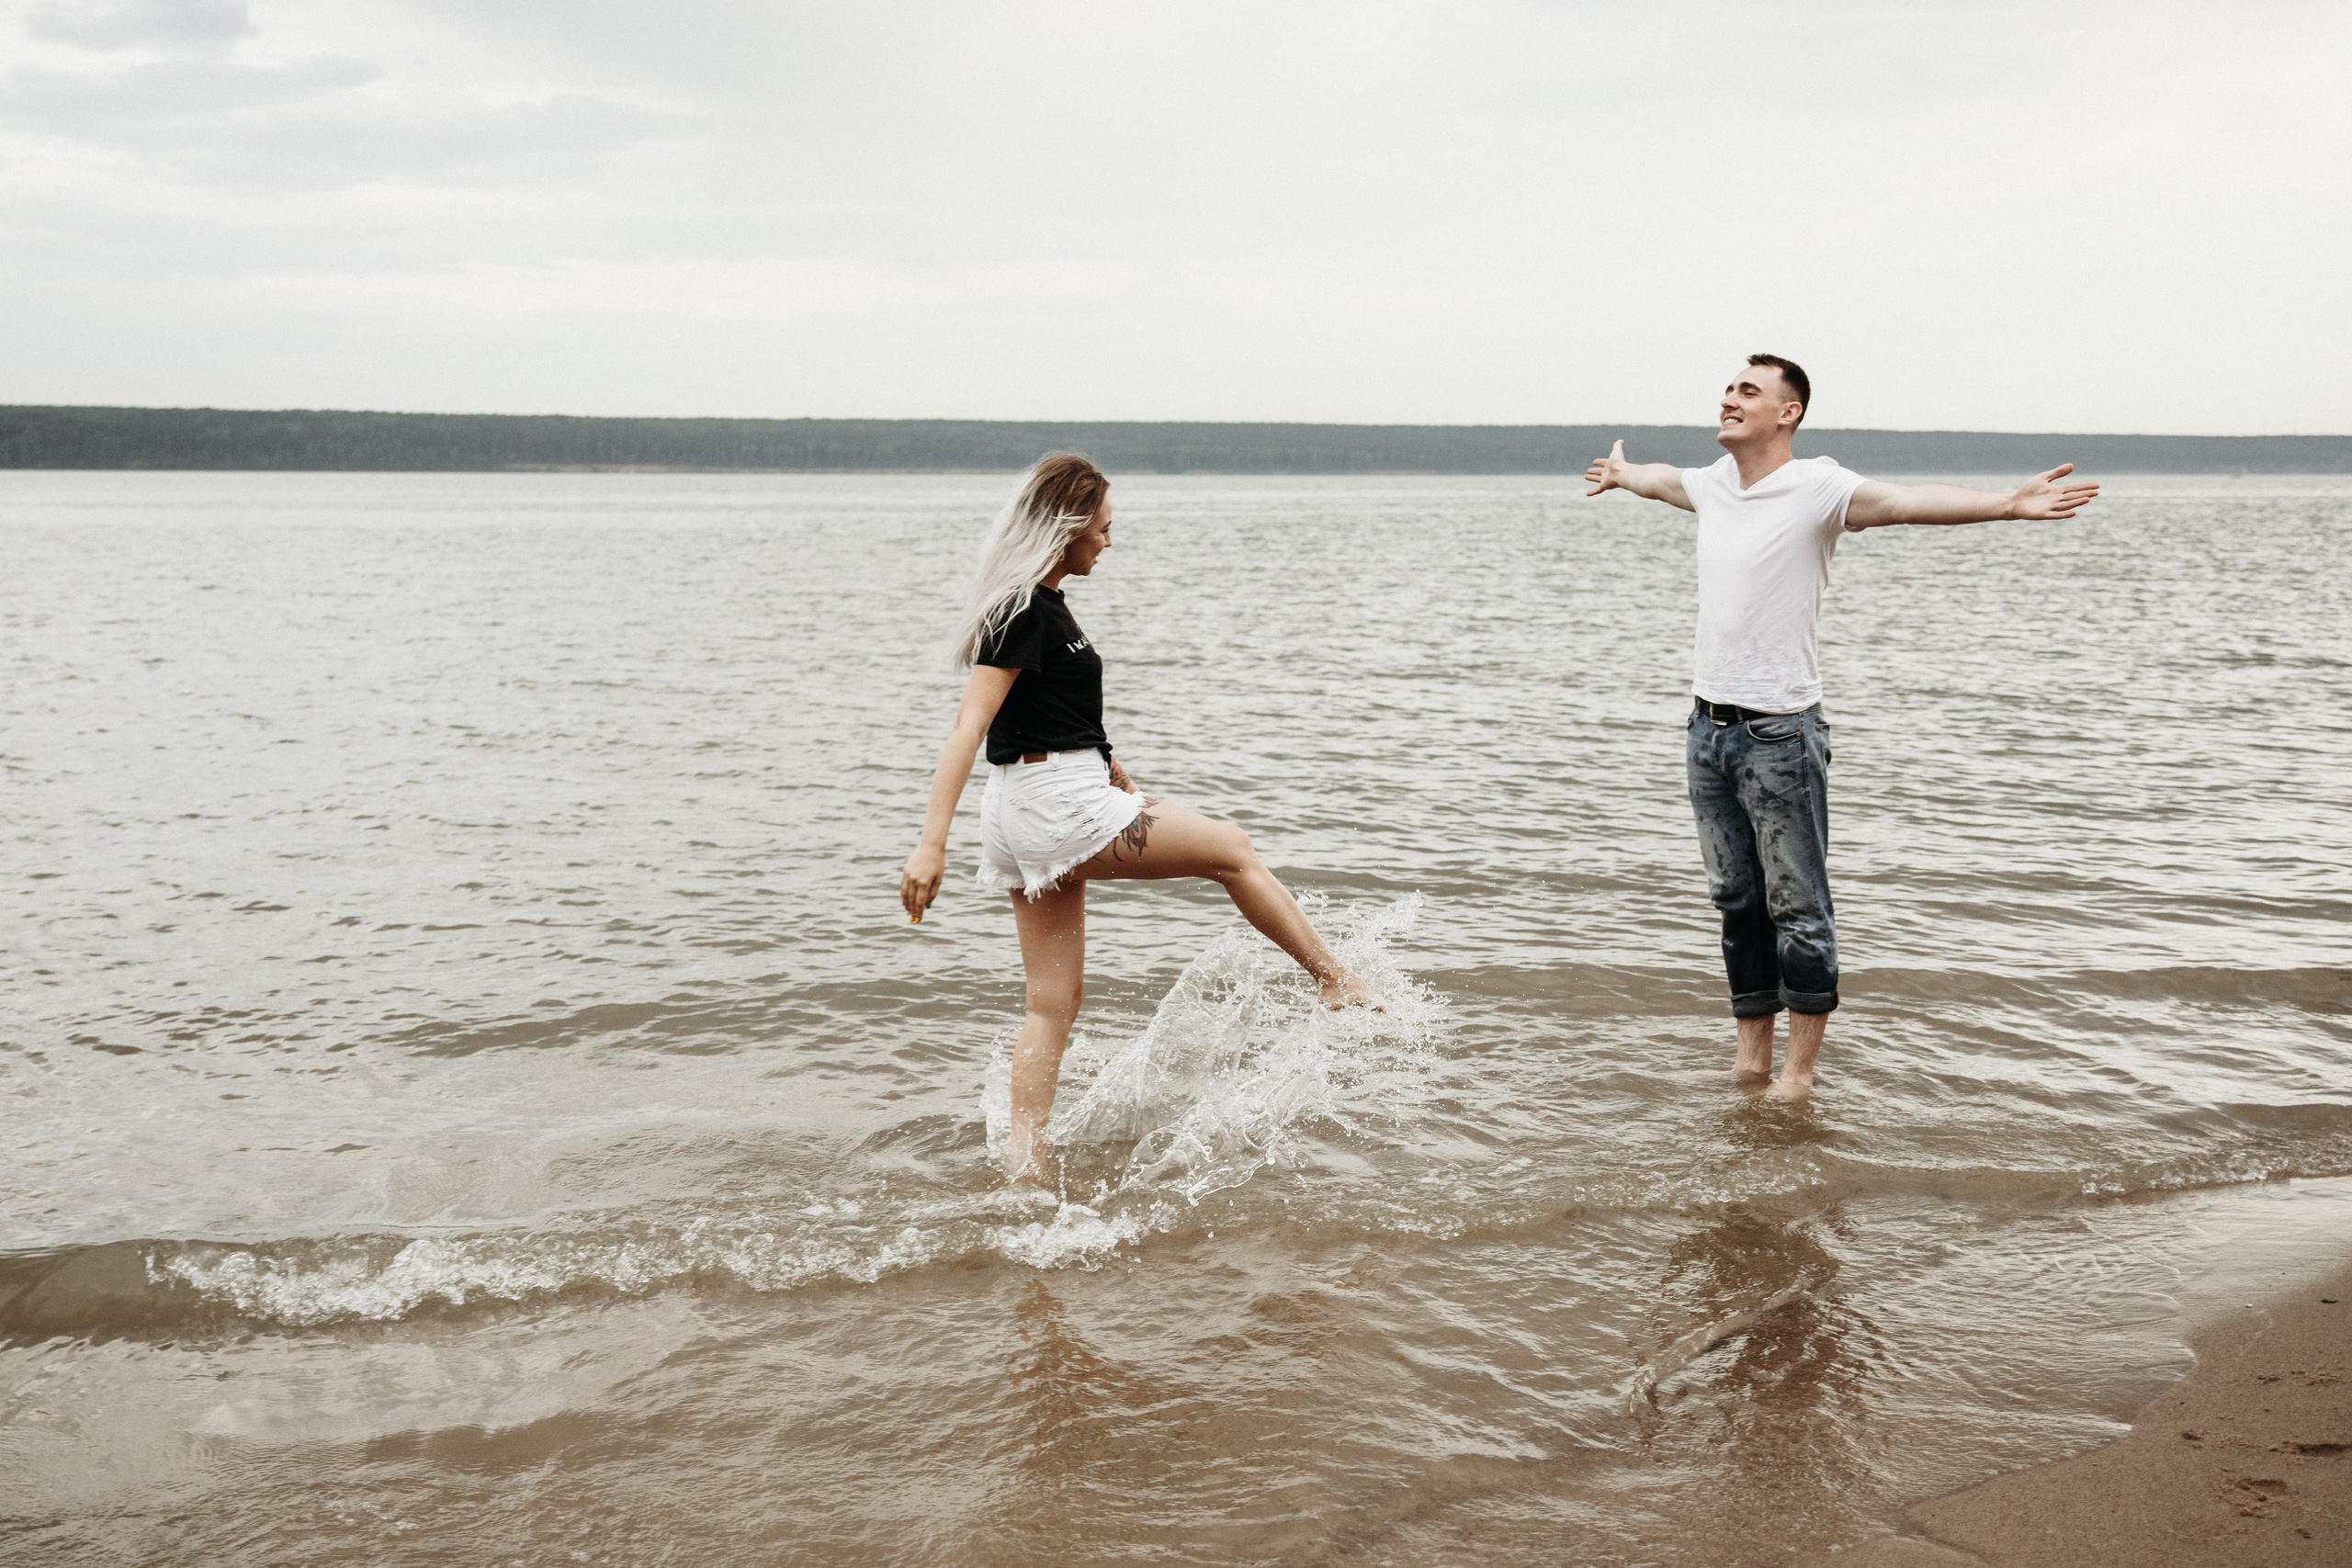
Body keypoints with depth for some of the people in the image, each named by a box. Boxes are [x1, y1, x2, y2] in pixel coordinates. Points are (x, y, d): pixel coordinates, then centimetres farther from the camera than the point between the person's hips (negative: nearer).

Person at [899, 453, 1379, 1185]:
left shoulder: (1039, 603, 14)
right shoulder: (1025, 612, -17)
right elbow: (969, 726, -24)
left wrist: (1114, 773, 31)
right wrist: (931, 844, -30)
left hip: (1033, 817, 10)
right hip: (1057, 804, -10)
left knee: (1052, 1000, 10)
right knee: (1233, 851, 6)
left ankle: (1026, 1163, 8)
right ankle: (1338, 981, 20)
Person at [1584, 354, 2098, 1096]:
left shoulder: (1816, 488, -9)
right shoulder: (1712, 483, 11)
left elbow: (1909, 500, -24)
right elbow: (1663, 478, 35)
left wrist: (2007, 503, -39)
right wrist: (1619, 473, 56)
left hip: (1779, 732, -6)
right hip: (1708, 726, 7)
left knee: (1797, 909, 0)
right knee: (1736, 902, 13)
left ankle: (1798, 1072, 10)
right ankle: (1751, 1058, 24)